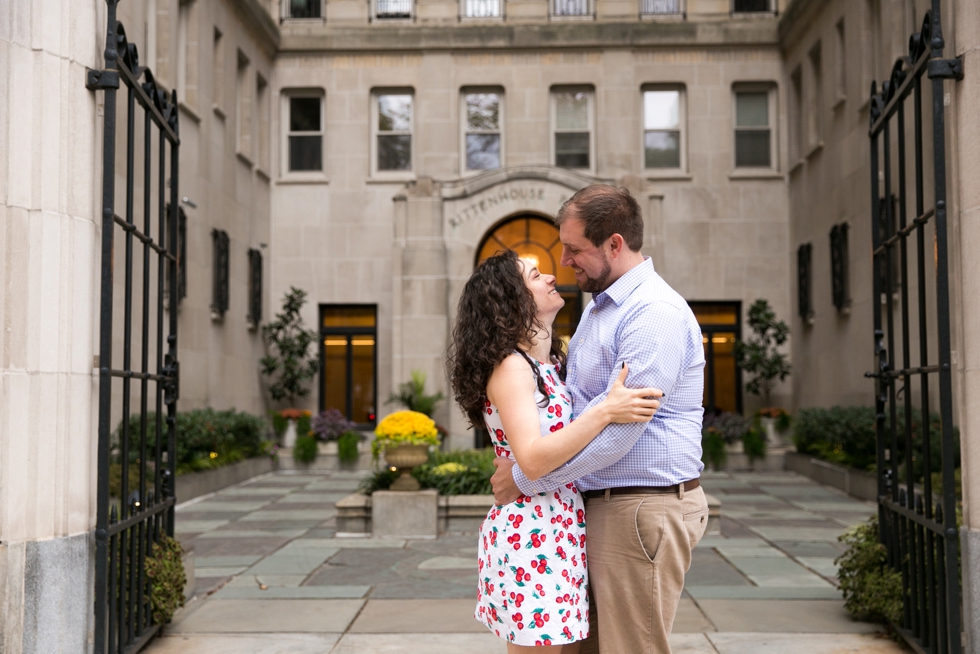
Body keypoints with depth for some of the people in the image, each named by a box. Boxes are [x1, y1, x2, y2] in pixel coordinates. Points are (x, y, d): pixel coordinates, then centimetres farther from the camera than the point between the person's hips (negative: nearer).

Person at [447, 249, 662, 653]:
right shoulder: (510, 366, -14)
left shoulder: (554, 361, 13)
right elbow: (533, 460, -24)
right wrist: (606, 411, -27)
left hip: (564, 534, 8)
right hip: (531, 536, -8)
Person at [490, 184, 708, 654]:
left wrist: (525, 479, -16)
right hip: (601, 505, 10)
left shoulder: (655, 313, -18)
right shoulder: (599, 307, 15)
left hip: (642, 510, -10)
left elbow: (616, 430, -24)